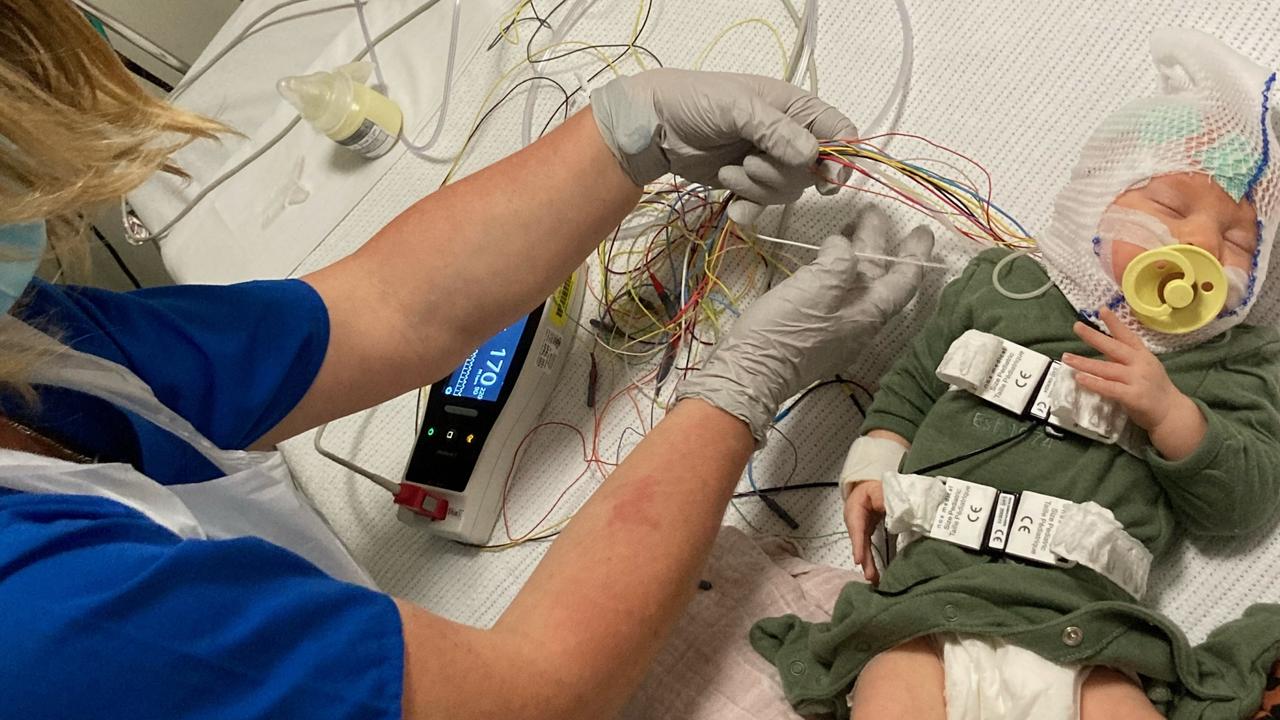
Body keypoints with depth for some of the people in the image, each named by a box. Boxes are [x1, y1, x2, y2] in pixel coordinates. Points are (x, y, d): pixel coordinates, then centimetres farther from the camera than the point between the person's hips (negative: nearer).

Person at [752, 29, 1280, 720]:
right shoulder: (1002, 287, 14)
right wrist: (873, 467, 8)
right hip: (934, 594, 0)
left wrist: (1169, 411, -10)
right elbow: (911, 386, 23)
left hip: (1084, 637, 1)